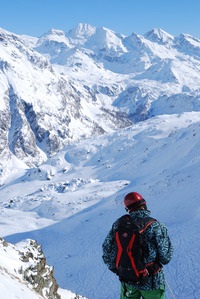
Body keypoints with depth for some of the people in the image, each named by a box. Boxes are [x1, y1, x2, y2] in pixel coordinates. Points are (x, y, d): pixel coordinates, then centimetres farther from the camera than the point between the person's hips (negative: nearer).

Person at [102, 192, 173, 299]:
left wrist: (115, 268, 12)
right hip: (151, 282, -3)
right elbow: (166, 257, -14)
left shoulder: (119, 224, -9)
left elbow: (107, 248, -2)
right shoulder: (156, 226, -19)